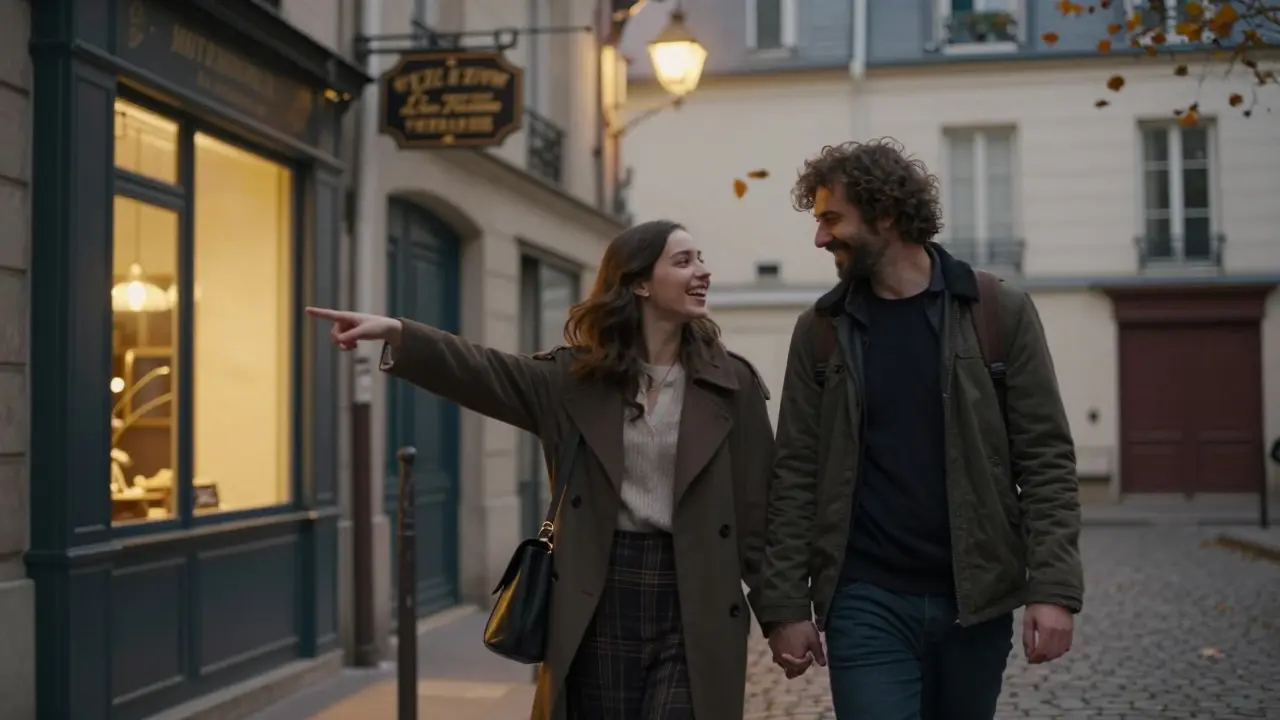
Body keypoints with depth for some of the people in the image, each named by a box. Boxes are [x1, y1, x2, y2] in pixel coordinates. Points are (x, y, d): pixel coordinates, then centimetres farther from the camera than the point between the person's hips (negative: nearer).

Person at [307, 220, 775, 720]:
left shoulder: (732, 384, 2)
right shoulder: (578, 375, 4)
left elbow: (757, 510, 2)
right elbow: (486, 373, -8)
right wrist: (397, 334, -23)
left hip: (695, 610, -1)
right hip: (601, 603, 1)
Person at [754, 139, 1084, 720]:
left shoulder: (1001, 312, -2)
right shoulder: (819, 330, 2)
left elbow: (1046, 459, -3)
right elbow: (797, 474, 2)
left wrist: (1053, 588, -11)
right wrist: (785, 603, -3)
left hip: (977, 597, 0)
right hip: (866, 602, 0)